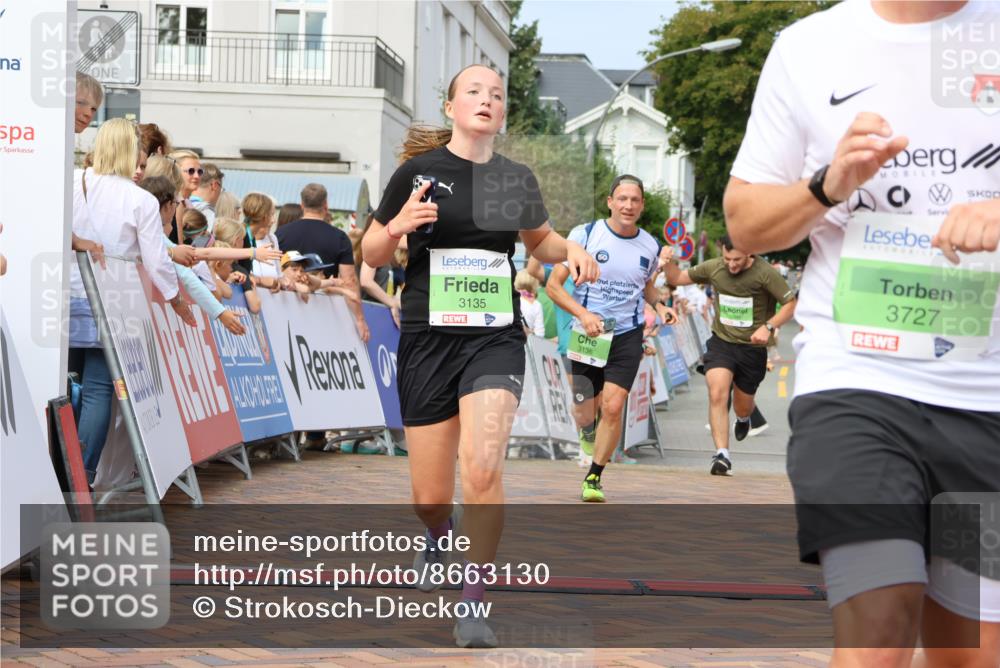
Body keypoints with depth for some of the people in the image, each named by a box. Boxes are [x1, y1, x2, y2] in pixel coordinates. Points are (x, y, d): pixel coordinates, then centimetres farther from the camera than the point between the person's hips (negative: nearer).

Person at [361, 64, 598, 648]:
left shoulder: (517, 179, 6)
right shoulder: (419, 171, -3)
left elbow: (540, 238, 25)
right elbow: (372, 255, 4)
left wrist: (570, 249, 3)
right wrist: (396, 227, -18)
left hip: (495, 338, 1)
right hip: (428, 338, -1)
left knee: (483, 470, -22)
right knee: (430, 496, 5)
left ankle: (474, 603, -4)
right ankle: (440, 536, 45)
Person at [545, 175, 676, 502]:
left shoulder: (650, 247, 3)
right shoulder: (585, 234, -7)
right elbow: (553, 284, -7)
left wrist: (660, 306, 2)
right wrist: (583, 313, -22)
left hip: (627, 336, 1)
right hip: (587, 336, -1)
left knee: (613, 407, -14)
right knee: (584, 413, 5)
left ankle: (594, 478, 3)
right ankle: (588, 428, 45)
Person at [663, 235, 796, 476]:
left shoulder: (765, 273, -14)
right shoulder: (712, 268, -4)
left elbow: (790, 304, -8)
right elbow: (676, 278, 8)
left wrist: (768, 327, -22)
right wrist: (669, 262, -13)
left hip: (752, 348, -1)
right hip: (721, 342, 1)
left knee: (742, 407, 13)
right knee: (717, 395, -22)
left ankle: (743, 419, 53)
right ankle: (722, 454, -23)